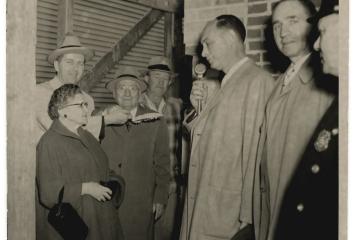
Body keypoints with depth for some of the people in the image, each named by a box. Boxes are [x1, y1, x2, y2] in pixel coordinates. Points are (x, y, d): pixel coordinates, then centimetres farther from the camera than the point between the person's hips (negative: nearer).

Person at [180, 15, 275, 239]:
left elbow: (255, 150, -18)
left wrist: (248, 215, -18)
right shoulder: (226, 84, 14)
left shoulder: (258, 80, -13)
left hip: (228, 209, -8)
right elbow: (204, 140, 12)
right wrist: (200, 107, -2)